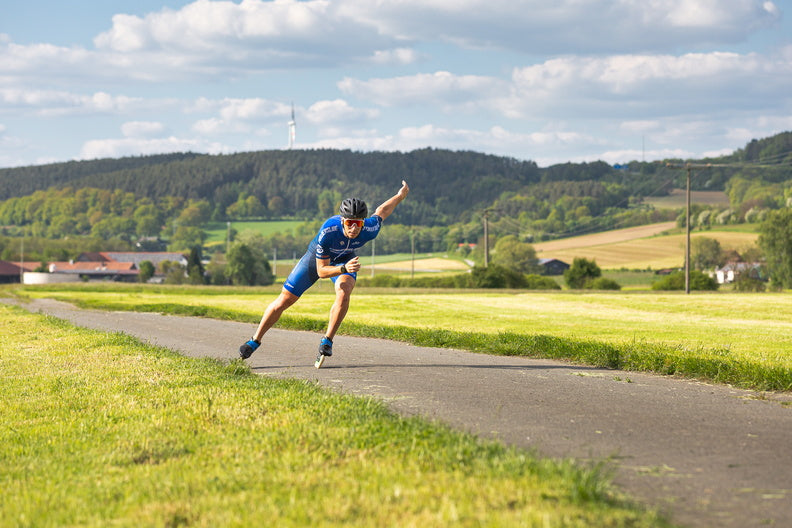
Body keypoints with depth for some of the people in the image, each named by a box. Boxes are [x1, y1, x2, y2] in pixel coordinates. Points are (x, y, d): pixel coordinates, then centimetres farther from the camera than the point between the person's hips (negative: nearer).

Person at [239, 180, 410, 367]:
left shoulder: (369, 230, -33)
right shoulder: (327, 231, -41)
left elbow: (381, 211, -9)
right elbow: (321, 271, -33)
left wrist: (401, 195, 8)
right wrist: (344, 269, -50)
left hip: (345, 260, 1)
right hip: (317, 258, -1)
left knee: (344, 293, -31)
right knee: (284, 300, 1)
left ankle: (327, 341, -16)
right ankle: (255, 340, 19)